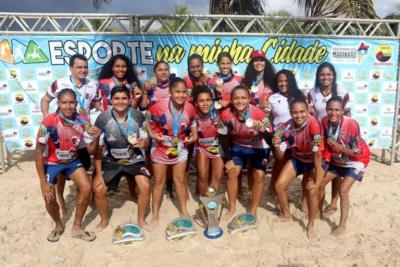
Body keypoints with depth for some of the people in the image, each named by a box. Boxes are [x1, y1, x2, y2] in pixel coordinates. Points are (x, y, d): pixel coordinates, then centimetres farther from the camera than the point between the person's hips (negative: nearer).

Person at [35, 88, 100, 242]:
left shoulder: (83, 122, -17)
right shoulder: (49, 122, -29)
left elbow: (91, 150, -11)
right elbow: (38, 153, -22)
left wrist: (96, 138, -34)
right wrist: (43, 182, -21)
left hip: (72, 161, 3)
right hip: (51, 162, -3)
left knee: (86, 188, -13)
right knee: (49, 198, -14)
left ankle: (77, 227, 9)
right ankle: (58, 225, 20)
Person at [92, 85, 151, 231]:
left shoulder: (138, 116, -14)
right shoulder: (102, 119, -17)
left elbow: (146, 141, -3)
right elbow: (98, 148, -10)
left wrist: (143, 143, -28)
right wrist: (98, 174, -11)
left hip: (134, 159, 0)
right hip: (111, 160, 0)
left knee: (145, 187, -18)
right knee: (99, 190, -11)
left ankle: (141, 219, 9)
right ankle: (104, 220, 20)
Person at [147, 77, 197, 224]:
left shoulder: (190, 108, -12)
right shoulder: (159, 107, -25)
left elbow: (192, 123, 6)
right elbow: (147, 122, -12)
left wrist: (194, 135, -10)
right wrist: (152, 134, -28)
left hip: (180, 148, 3)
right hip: (160, 148, -3)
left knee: (180, 180, 15)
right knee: (159, 181, 9)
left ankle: (184, 210, 32)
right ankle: (155, 214, 25)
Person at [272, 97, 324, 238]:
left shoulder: (314, 124, -33)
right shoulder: (287, 127, -21)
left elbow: (318, 154, -33)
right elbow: (280, 156, -18)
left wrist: (317, 181, -33)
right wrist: (277, 146, -41)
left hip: (313, 162, -4)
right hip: (296, 159, 4)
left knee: (311, 191, -21)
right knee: (279, 185, -4)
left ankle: (311, 225, 4)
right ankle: (286, 215, 23)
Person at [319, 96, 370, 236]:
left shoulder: (352, 124, -32)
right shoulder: (325, 121, -16)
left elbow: (357, 152, -27)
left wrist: (336, 145, -36)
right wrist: (326, 159, -10)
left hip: (356, 160, -6)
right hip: (337, 159, 6)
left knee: (343, 191, -15)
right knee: (320, 183, 7)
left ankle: (342, 225, 2)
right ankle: (319, 211, 31)